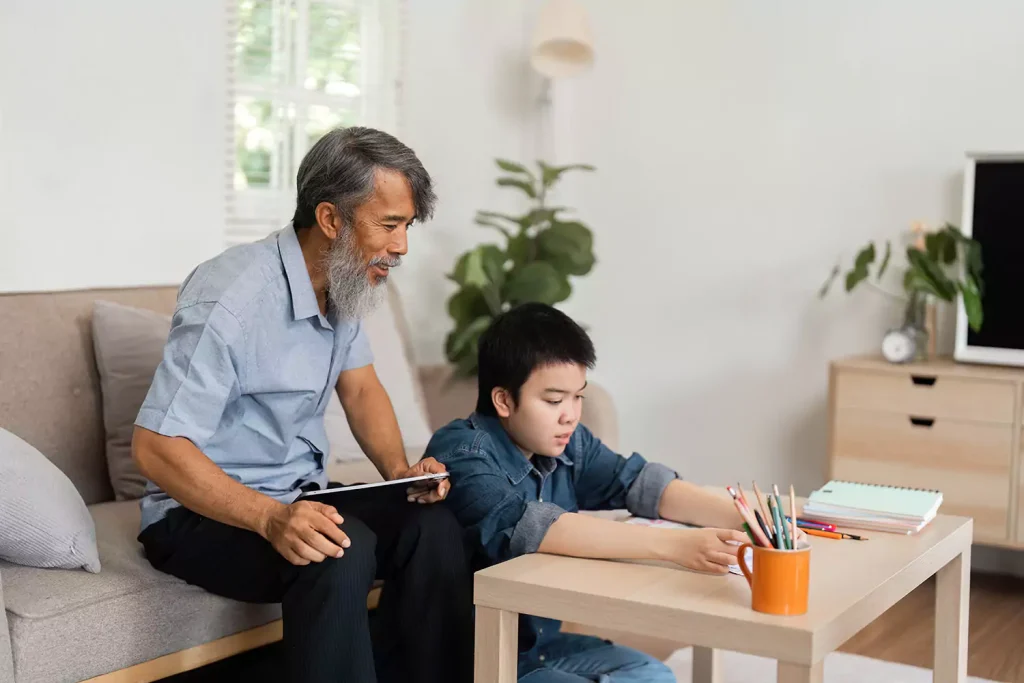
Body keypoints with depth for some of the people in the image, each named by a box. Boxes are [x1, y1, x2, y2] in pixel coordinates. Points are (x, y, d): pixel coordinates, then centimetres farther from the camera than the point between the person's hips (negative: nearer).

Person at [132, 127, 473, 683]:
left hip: (299, 498, 8)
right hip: (205, 513, -7)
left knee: (433, 527, -16)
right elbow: (155, 447, -26)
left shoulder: (343, 283, 1)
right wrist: (270, 519, -37)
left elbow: (360, 388, 12)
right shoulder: (233, 300, -24)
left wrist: (400, 470, -8)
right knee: (342, 549, -34)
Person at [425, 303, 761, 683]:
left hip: (542, 641, 7)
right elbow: (527, 526, -36)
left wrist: (743, 519, -21)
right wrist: (674, 546, -43)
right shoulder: (462, 454, -22)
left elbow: (638, 481, -4)